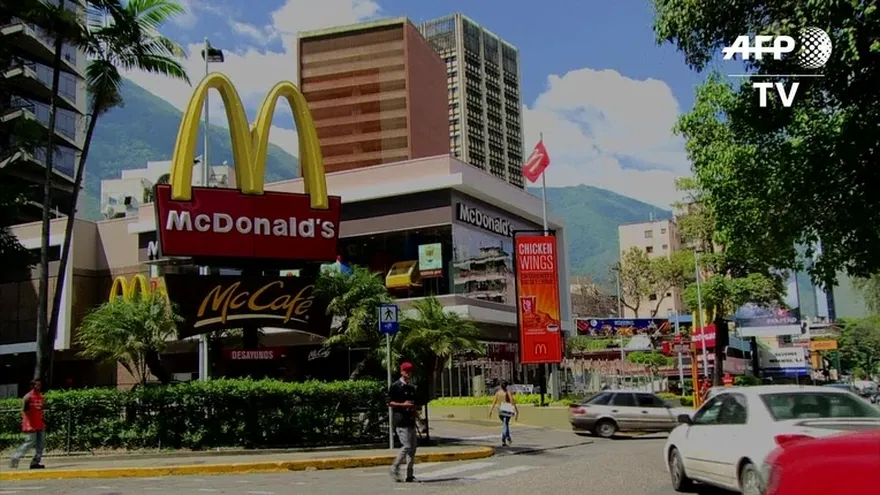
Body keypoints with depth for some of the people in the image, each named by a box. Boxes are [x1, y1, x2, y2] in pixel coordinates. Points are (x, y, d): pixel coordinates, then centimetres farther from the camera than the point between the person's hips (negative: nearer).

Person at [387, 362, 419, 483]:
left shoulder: (412, 388, 18)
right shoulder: (395, 386, -5)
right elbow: (389, 403, -8)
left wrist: (416, 413, 14)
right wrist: (403, 404, -18)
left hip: (410, 420, 8)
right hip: (401, 420, -8)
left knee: (413, 447, 6)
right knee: (407, 446, -13)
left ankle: (409, 475, 11)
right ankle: (395, 468, 2)